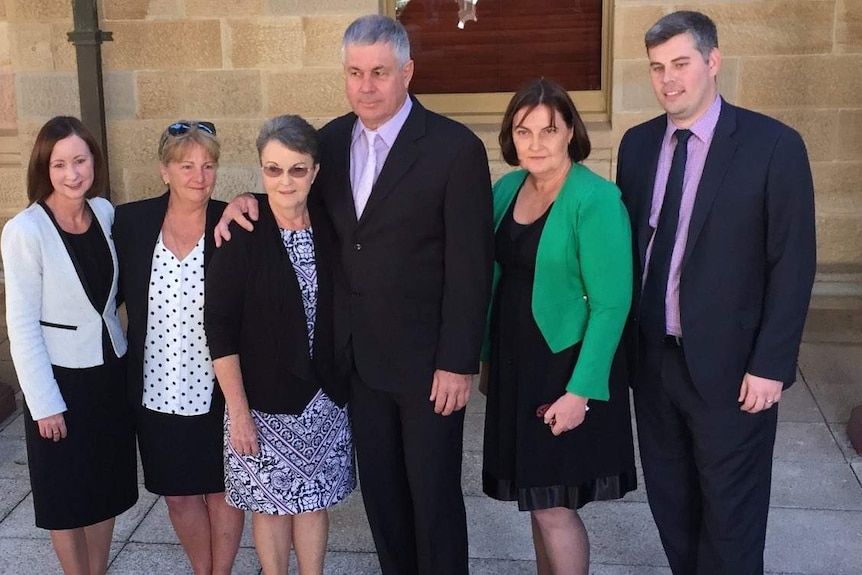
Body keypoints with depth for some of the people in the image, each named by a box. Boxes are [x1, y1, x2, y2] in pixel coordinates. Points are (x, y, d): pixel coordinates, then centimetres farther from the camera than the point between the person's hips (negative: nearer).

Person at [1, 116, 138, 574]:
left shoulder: (104, 212, -1)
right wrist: (45, 404, -15)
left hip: (111, 370, 5)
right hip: (61, 377, -5)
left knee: (107, 487, 17)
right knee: (67, 498, 10)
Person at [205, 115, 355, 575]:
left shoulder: (330, 230, -1)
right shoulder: (240, 235, -12)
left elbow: (341, 310, 8)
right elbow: (219, 328, -12)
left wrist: (345, 382, 5)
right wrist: (238, 411, -13)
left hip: (324, 398, 3)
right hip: (263, 400, -3)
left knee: (314, 498, 14)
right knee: (272, 503, 10)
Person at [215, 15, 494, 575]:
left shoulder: (456, 148, -13)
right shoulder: (332, 140, 4)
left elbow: (470, 266, -13)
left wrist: (458, 363, -15)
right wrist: (250, 202, -4)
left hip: (427, 360, -5)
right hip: (360, 356, 5)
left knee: (433, 494, 8)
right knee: (380, 491, 16)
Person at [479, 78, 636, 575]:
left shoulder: (596, 199, -16)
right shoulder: (506, 189, 4)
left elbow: (611, 304, -17)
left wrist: (580, 390, -20)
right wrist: (487, 357, 13)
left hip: (566, 369, -6)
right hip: (514, 365, 6)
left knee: (552, 506, 1)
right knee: (537, 495, 16)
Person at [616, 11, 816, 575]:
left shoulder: (774, 145, -10)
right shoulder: (638, 144, 5)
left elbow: (793, 265, -10)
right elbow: (628, 245, 9)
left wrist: (771, 364, -13)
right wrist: (623, 339, 5)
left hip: (729, 364, -5)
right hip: (652, 357, 5)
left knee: (730, 511, 9)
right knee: (669, 501, 17)